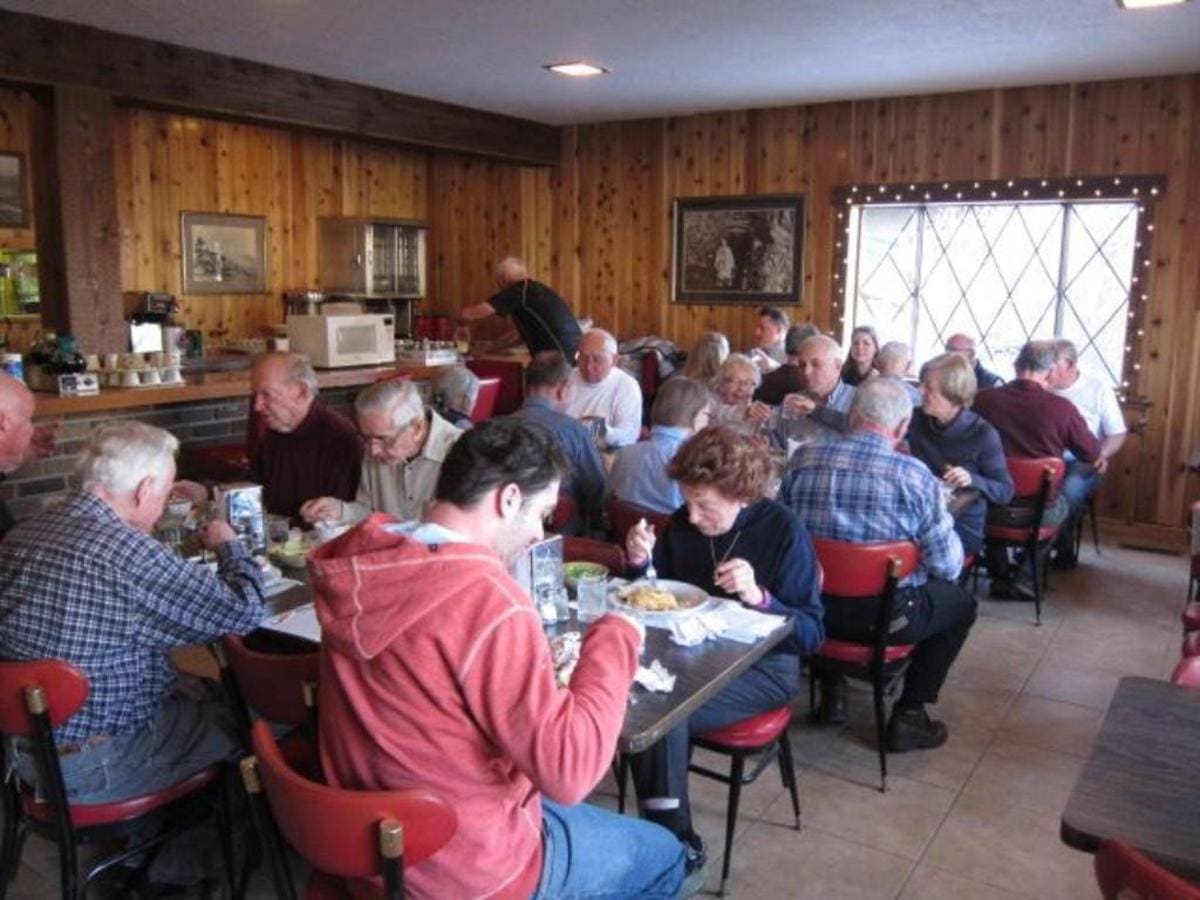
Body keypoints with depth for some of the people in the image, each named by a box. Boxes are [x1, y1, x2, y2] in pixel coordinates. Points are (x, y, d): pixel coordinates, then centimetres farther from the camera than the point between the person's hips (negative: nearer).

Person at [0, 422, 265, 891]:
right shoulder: (123, 551, -28)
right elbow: (244, 610, -23)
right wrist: (228, 544, -5)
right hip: (96, 766, -8)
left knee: (202, 691, 23)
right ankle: (177, 863, 27)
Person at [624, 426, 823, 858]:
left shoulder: (783, 531, -13)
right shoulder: (682, 524, 0)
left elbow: (811, 635, -14)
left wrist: (758, 597, -31)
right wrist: (640, 562, -11)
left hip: (763, 669, -5)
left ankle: (673, 839, -7)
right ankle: (670, 838, -9)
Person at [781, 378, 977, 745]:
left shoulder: (802, 459, -10)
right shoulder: (913, 475, -19)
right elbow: (947, 565, -12)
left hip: (814, 609, 4)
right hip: (886, 617, -3)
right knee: (961, 604, 24)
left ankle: (832, 694, 37)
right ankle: (908, 715, 22)